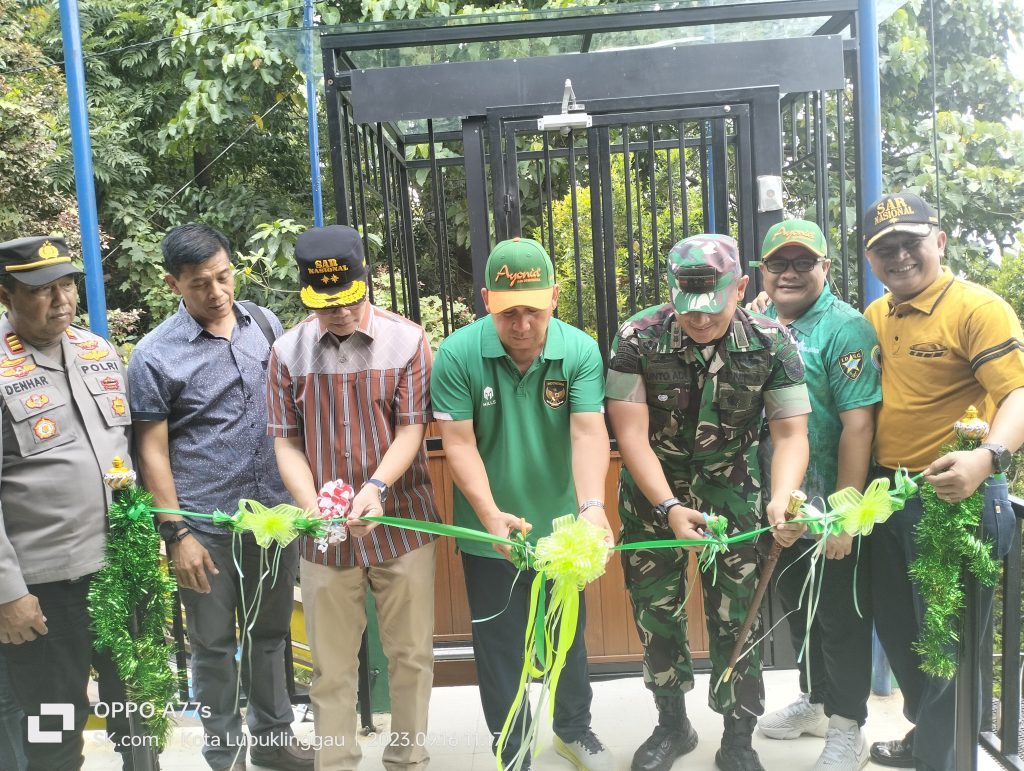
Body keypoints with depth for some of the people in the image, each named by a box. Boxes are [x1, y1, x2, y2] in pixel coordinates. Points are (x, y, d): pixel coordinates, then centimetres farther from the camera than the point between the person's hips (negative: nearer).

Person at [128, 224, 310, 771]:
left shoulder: (265, 323, 3)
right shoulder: (155, 355, -9)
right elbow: (152, 451, -7)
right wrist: (177, 534, -10)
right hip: (207, 526, -3)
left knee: (269, 634, 19)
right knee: (215, 646, 12)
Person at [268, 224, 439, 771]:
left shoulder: (407, 340, -4)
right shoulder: (288, 351, 1)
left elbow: (410, 430, -7)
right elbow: (286, 442, 1)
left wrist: (375, 489, -23)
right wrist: (312, 506, -15)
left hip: (402, 522, -1)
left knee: (411, 655, 11)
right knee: (331, 668, 11)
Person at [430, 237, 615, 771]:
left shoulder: (580, 351, -13)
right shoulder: (457, 355, -16)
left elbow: (588, 432, -21)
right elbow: (459, 442, -17)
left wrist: (592, 506, -37)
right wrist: (490, 514, -30)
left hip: (560, 526, 2)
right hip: (490, 533, -2)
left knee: (568, 635, 21)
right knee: (500, 646, 12)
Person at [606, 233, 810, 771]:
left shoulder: (772, 343, -14)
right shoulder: (637, 339, -18)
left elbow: (790, 434, -13)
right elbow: (631, 433, -18)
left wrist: (781, 501, -31)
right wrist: (669, 509, -28)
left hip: (732, 490, 0)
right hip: (653, 491, 0)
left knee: (737, 618, 3)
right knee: (656, 613, 10)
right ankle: (672, 725, 33)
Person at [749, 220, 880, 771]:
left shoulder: (846, 328, -15)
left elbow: (858, 425, -20)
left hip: (830, 510, -6)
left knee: (841, 619, 8)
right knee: (797, 609, 21)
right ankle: (814, 700, 41)